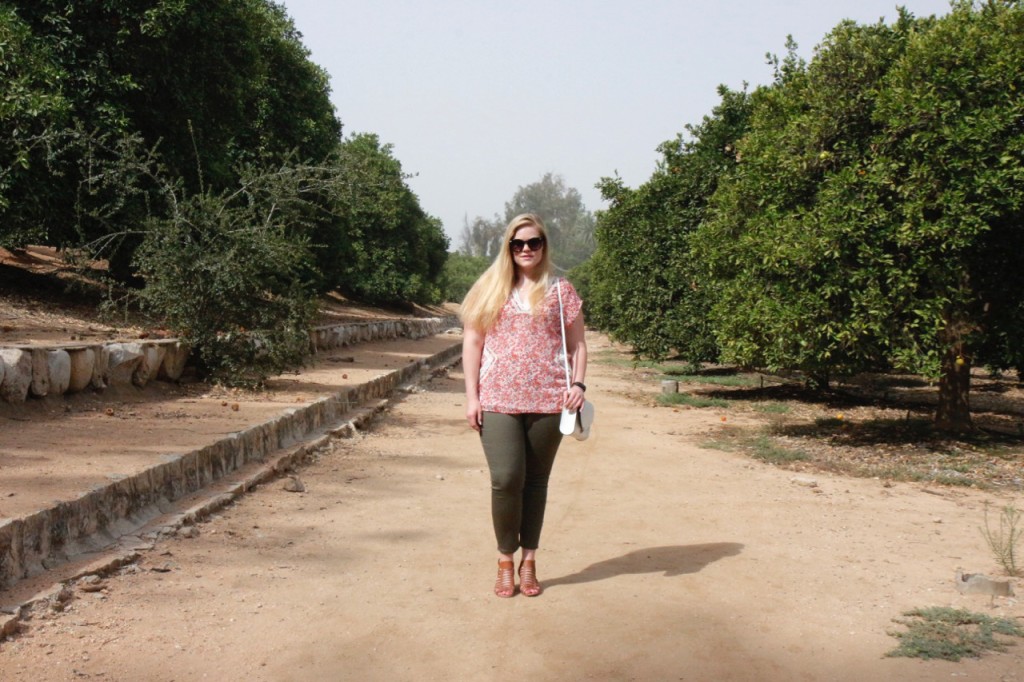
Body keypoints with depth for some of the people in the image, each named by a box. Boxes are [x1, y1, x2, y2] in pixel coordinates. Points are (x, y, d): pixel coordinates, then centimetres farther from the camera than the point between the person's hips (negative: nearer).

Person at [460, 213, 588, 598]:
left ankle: (529, 562, 19)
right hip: (497, 400, -1)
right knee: (506, 479, -10)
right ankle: (505, 560, 9)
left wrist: (578, 383, -6)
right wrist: (471, 395, 0)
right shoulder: (490, 290, 9)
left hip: (547, 400, 1)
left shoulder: (560, 291, 9)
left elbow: (577, 344, 10)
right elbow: (472, 342, 7)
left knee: (536, 481, 7)